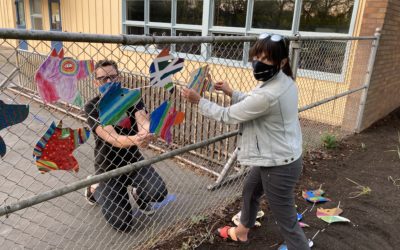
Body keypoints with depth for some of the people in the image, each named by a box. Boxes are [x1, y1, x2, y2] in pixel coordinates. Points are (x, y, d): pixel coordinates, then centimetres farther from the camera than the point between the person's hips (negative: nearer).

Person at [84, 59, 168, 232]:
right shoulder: (92, 107, -18)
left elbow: (143, 121, -26)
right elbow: (112, 138, -31)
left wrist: (146, 135, -50)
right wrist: (135, 140, -53)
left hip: (133, 159, 3)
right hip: (108, 167, -3)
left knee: (159, 193, -22)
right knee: (124, 224, -6)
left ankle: (135, 194, 15)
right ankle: (95, 189, 21)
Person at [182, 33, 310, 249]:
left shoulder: (268, 94, -32)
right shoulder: (284, 81, -2)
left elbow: (228, 116, -20)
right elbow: (252, 104, 15)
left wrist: (198, 101, -10)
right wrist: (231, 93, 9)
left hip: (278, 165, -11)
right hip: (279, 156, 11)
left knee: (287, 221, 5)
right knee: (250, 190, 30)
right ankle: (241, 232, 54)